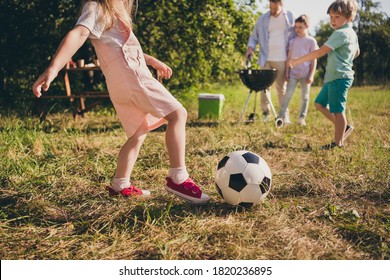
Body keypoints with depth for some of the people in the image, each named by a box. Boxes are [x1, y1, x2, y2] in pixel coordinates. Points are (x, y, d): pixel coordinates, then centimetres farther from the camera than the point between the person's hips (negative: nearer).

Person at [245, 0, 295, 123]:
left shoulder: (289, 17, 2)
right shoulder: (262, 19, 2)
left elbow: (294, 36, 7)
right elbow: (254, 37, 9)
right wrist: (250, 47, -11)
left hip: (281, 59, -1)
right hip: (266, 58, 1)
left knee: (281, 87, 4)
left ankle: (284, 115, 9)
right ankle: (265, 112, 14)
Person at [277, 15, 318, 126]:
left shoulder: (311, 41, -1)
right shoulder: (293, 41, 7)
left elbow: (314, 60, -3)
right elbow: (289, 57, 9)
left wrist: (311, 75, -8)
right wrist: (287, 72, 4)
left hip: (305, 74, -2)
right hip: (293, 73, 2)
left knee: (305, 97, 6)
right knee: (288, 94, -6)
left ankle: (302, 118, 13)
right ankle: (281, 115, -6)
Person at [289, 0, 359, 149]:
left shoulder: (340, 33, -17)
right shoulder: (352, 33, 14)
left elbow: (320, 52, -23)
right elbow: (356, 52, 30)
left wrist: (298, 60, -18)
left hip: (338, 78, -10)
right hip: (334, 77, 10)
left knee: (337, 109, -2)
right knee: (320, 103, 14)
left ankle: (338, 143, 7)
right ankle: (344, 127, 20)